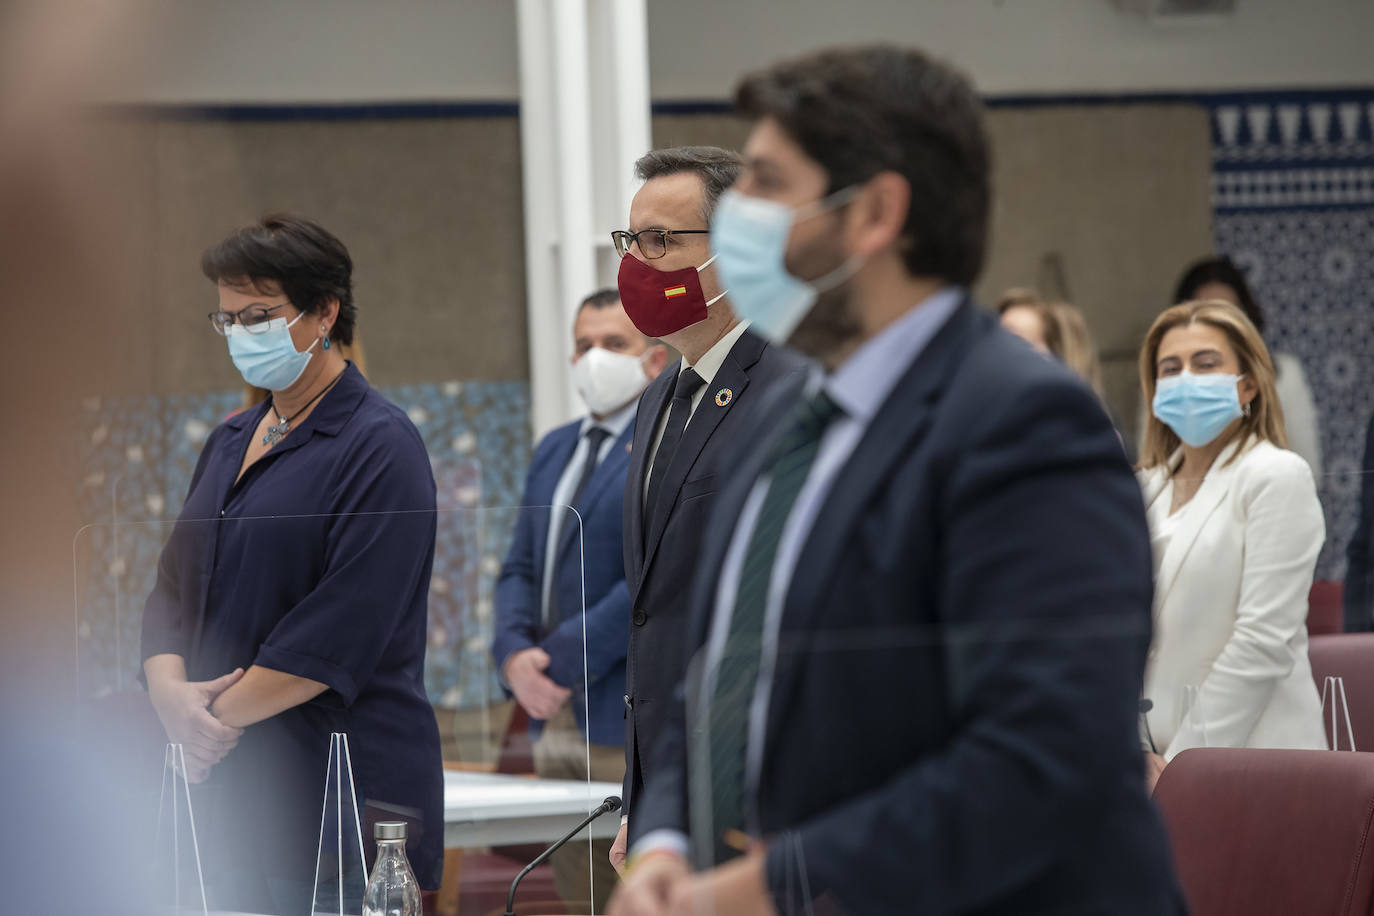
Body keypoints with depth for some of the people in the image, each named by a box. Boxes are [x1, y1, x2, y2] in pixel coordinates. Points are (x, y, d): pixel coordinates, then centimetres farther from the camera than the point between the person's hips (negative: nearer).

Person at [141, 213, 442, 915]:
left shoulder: (379, 447, -8)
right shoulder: (231, 443, 18)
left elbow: (341, 629, -16)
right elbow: (175, 588, 15)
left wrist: (217, 716, -14)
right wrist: (168, 687, -6)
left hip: (345, 780, -7)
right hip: (230, 787, 7)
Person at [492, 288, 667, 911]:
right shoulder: (554, 450, 19)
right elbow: (520, 569, 17)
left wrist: (566, 662, -15)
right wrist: (515, 655, -3)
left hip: (629, 721, -8)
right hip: (556, 718, 8)